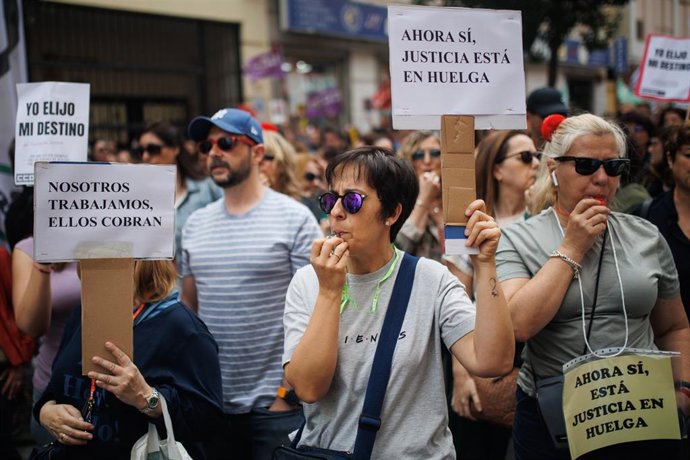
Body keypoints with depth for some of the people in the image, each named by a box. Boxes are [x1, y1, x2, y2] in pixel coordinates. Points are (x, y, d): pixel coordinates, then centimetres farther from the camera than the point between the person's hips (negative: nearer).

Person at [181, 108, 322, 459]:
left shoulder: (294, 219, -7)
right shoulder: (195, 225, 8)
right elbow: (188, 307, 15)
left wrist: (291, 388, -12)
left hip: (276, 405, -4)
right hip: (210, 404, 5)